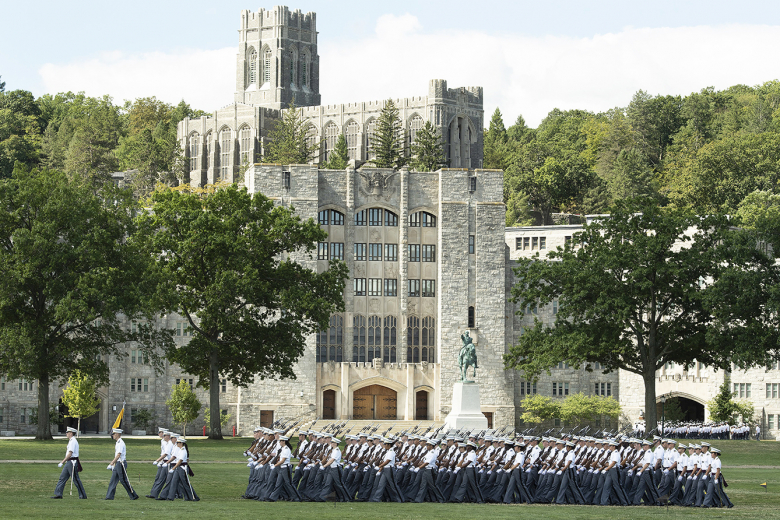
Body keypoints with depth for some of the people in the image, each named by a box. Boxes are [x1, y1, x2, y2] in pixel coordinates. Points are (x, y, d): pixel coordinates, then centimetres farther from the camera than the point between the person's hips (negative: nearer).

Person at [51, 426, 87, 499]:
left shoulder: (73, 441, -16)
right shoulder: (71, 441, 16)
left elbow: (70, 454, -22)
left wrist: (62, 462, -22)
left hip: (72, 462, -10)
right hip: (68, 463, 10)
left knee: (76, 479, -5)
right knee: (62, 477, 7)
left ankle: (83, 495, 1)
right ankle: (58, 494, 8)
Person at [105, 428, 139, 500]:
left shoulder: (121, 443, -16)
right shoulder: (117, 443, 15)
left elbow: (118, 455, -22)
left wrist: (111, 463, -21)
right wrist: (113, 464, 18)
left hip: (121, 463, -10)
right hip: (117, 464, 10)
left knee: (124, 481, -5)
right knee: (113, 481, 8)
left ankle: (134, 496, 1)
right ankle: (109, 496, 9)